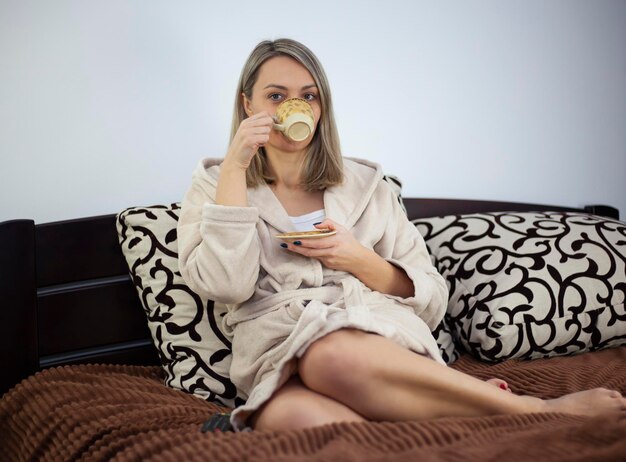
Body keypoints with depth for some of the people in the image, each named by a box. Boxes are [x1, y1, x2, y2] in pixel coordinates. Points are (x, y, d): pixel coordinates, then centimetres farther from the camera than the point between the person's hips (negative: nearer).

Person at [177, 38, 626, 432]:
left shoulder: (365, 184, 20)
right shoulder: (215, 185, 17)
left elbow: (432, 298, 17)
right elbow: (226, 285, -2)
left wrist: (361, 261, -2)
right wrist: (234, 168, -1)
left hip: (377, 332, 1)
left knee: (338, 356, -39)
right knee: (304, 419, -39)